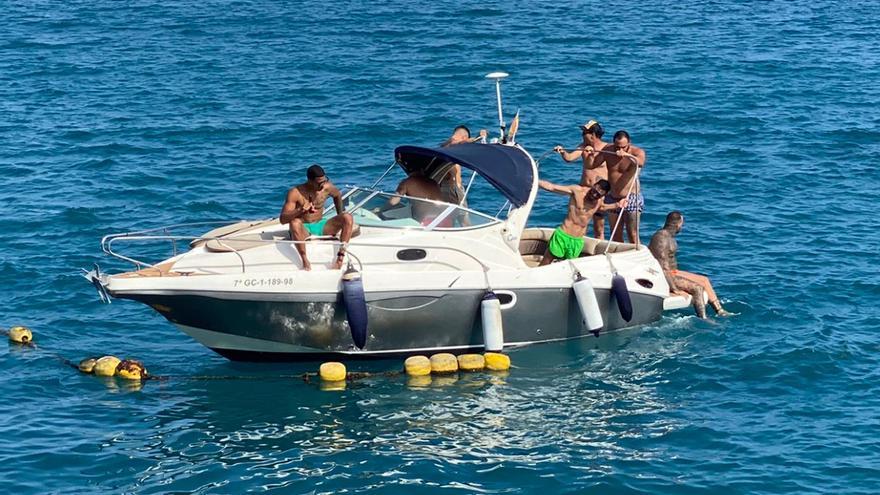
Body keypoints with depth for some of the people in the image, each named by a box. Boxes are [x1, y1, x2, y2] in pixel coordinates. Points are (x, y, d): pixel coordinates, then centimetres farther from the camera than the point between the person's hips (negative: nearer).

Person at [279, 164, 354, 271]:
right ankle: (305, 261, -37)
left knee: (348, 218, -18)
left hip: (320, 226, 4)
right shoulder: (295, 193, -16)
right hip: (304, 230, -4)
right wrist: (300, 210, -39)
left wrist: (340, 217, 22)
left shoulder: (327, 188, -3)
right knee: (295, 222, -39)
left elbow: (337, 195, 23)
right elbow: (283, 219, -22)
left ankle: (340, 257, -25)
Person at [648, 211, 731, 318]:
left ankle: (719, 311, 10)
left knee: (704, 280, 8)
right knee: (697, 288, -20)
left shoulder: (669, 236, 11)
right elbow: (663, 267, -25)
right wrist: (674, 288, -26)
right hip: (662, 277, -11)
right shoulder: (661, 239, -22)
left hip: (672, 272, 11)